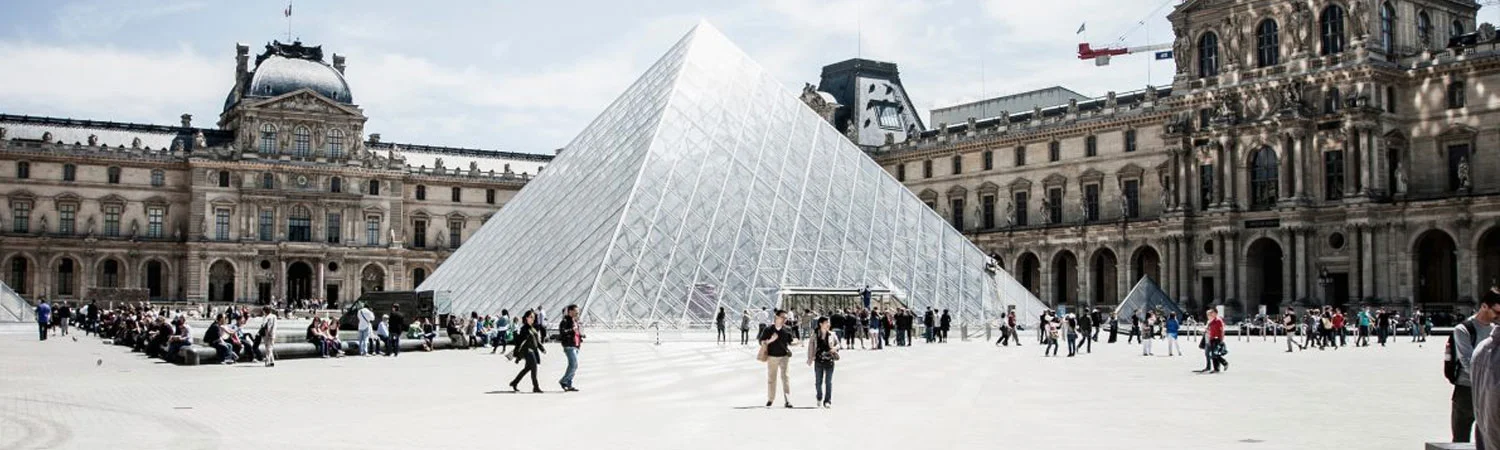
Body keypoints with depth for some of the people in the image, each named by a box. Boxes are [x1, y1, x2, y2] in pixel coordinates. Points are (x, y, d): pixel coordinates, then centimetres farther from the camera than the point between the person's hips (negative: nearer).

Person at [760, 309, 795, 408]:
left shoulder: (787, 330, 3)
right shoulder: (768, 329, -3)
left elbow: (790, 342, 14)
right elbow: (761, 342, 0)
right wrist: (771, 340, -17)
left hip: (784, 356, 0)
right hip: (772, 356, 0)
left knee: (785, 377, -7)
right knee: (771, 378, 7)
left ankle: (788, 400, -8)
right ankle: (770, 399, 19)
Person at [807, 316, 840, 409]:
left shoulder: (831, 334, 2)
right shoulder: (815, 335, -1)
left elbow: (837, 344, 11)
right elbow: (810, 346, 2)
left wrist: (835, 348, -11)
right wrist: (810, 359, 0)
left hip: (829, 360, 0)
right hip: (818, 361, 0)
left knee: (828, 382, -4)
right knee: (818, 381, 10)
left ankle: (828, 401, 0)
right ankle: (819, 399, 32)